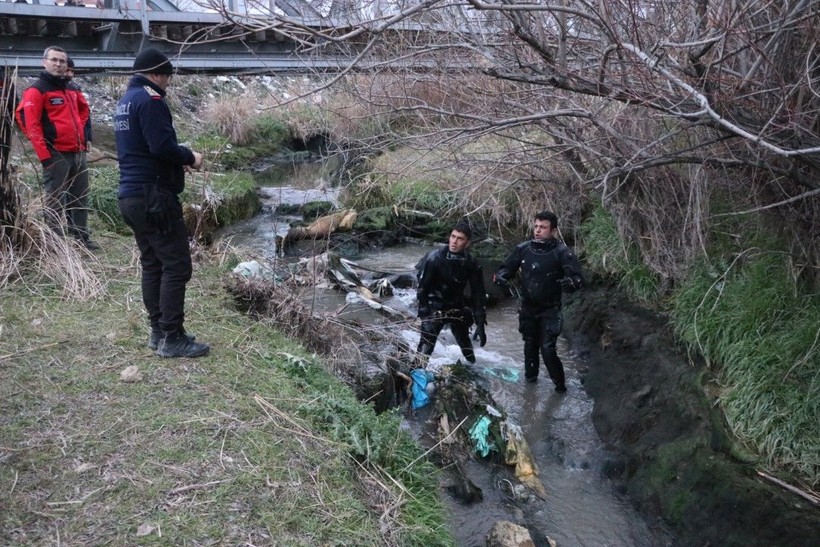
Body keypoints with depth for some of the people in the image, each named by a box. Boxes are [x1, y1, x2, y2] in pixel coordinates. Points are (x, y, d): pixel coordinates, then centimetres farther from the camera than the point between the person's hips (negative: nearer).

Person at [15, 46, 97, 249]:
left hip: (78, 153, 7)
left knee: (80, 199, 12)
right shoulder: (37, 90, -7)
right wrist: (44, 154, -18)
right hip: (56, 154, -7)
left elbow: (84, 110, 34)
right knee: (56, 201, -4)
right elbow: (29, 123, -14)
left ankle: (81, 237, 21)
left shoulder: (71, 90, 16)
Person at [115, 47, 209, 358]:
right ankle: (171, 338, -4)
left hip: (131, 195, 10)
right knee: (176, 266, -6)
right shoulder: (150, 99, -13)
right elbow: (162, 146, -23)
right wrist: (189, 157, -6)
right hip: (154, 196, -10)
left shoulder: (125, 101, 18)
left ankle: (158, 332, 20)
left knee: (152, 265, 14)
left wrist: (179, 159, 11)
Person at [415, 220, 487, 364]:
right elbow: (422, 287, -14)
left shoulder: (472, 264, -11)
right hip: (435, 307, -4)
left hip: (458, 308, 4)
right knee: (426, 344, -20)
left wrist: (480, 324, -6)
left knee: (465, 342, 20)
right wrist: (424, 312, -18)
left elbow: (478, 295, -5)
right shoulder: (434, 258, -21)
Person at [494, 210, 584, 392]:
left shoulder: (562, 252, -18)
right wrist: (500, 276, -21)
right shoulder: (522, 249, -8)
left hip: (550, 310, -4)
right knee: (530, 345, 19)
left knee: (548, 349, -10)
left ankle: (560, 384, 11)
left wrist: (570, 283, -45)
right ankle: (530, 377, 41)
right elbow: (507, 268, 3)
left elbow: (579, 278, -22)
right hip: (528, 308, 4)